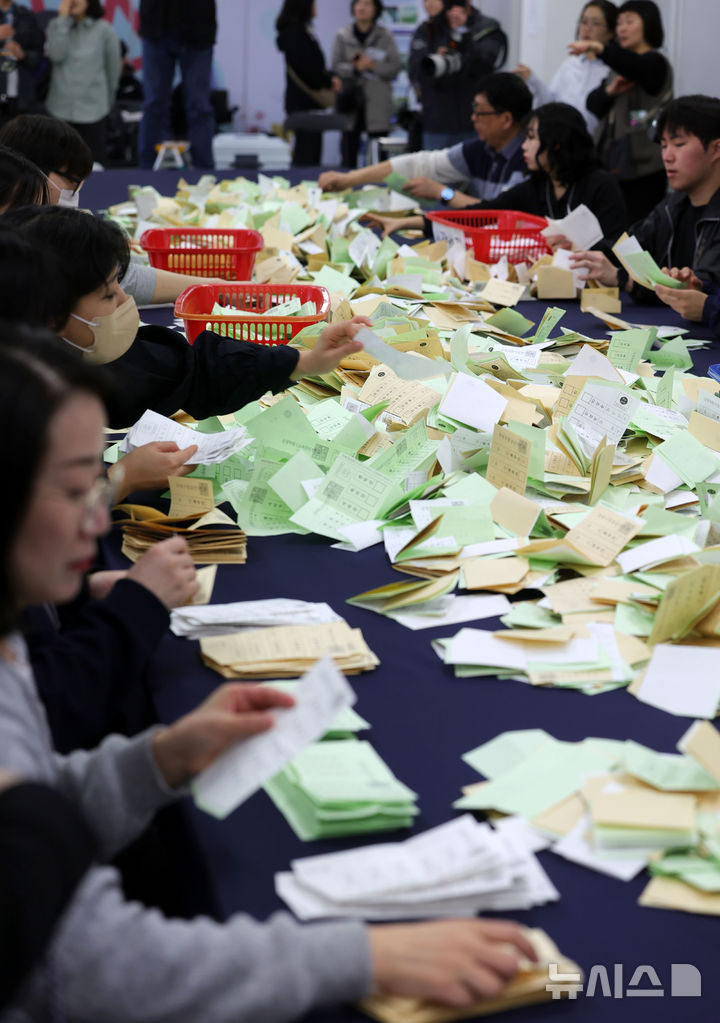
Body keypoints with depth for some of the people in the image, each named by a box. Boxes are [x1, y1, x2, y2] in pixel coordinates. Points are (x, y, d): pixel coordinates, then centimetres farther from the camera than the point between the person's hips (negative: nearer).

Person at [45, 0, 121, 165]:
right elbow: (56, 55, -10)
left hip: (93, 111, -2)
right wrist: (63, 19, -7)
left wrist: (107, 100, 16)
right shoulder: (56, 26, 7)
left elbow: (113, 68, 9)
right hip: (59, 109, 2)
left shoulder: (103, 29, 1)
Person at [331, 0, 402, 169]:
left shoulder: (385, 36, 4)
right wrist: (355, 68, -16)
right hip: (350, 100, 1)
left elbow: (396, 67, -1)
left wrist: (373, 66, -15)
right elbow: (336, 67, 1)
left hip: (377, 103, -1)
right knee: (348, 155, 2)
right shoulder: (342, 36, 7)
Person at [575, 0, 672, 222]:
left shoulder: (655, 62, -4)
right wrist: (608, 91, -9)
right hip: (612, 163, 7)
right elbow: (593, 106, 14)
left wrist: (598, 47, -45)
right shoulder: (618, 69, 21)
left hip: (641, 166, -7)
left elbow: (631, 64, -28)